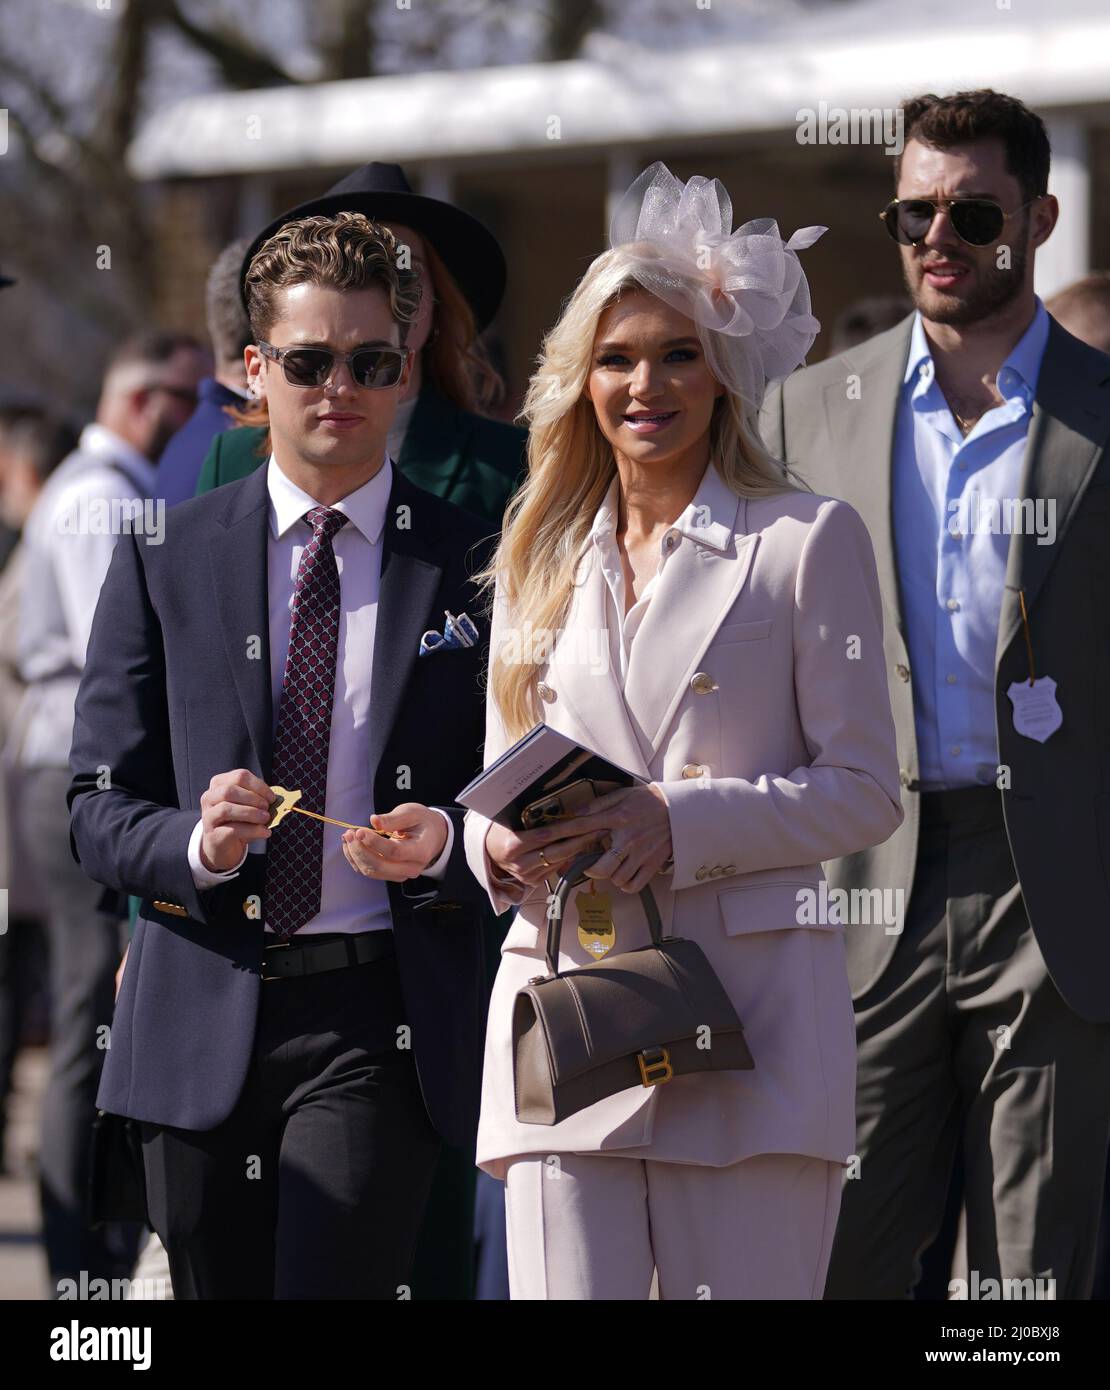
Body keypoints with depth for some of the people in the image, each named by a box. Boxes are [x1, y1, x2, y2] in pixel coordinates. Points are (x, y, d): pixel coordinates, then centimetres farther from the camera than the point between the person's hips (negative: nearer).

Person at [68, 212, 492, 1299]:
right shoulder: (164, 560, 8)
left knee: (333, 1285, -18)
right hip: (200, 1017, 2)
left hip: (379, 1015, -2)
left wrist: (445, 840, -17)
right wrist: (197, 841, -15)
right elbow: (98, 810, 6)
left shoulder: (469, 566, 5)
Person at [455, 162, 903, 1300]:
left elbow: (864, 789, -1)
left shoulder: (809, 540, 4)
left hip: (749, 1024, -3)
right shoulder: (543, 561, 19)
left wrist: (679, 821, -14)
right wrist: (502, 843, -3)